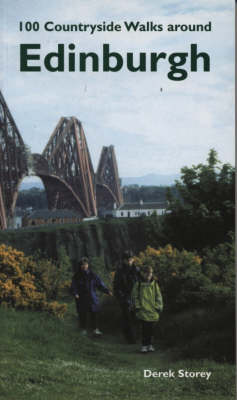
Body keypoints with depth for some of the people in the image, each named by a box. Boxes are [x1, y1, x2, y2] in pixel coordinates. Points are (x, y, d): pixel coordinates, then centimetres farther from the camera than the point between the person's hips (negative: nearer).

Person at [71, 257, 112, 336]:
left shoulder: (92, 275, 3)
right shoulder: (77, 276, 0)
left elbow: (100, 284, 2)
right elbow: (73, 286, -2)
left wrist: (107, 291, -10)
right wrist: (75, 293, -21)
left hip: (92, 298, 1)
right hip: (81, 299, -1)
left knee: (94, 314, -3)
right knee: (82, 314, 4)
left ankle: (95, 329, 5)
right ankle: (84, 329, 18)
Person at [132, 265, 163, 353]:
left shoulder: (154, 284, 6)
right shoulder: (138, 284, 0)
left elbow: (158, 296, 9)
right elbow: (135, 296, 4)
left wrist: (159, 307, 3)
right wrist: (137, 307, -2)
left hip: (153, 311, 2)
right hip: (143, 311, -2)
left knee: (151, 329, 8)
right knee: (144, 328, -5)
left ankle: (150, 344, 21)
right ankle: (144, 345, 5)